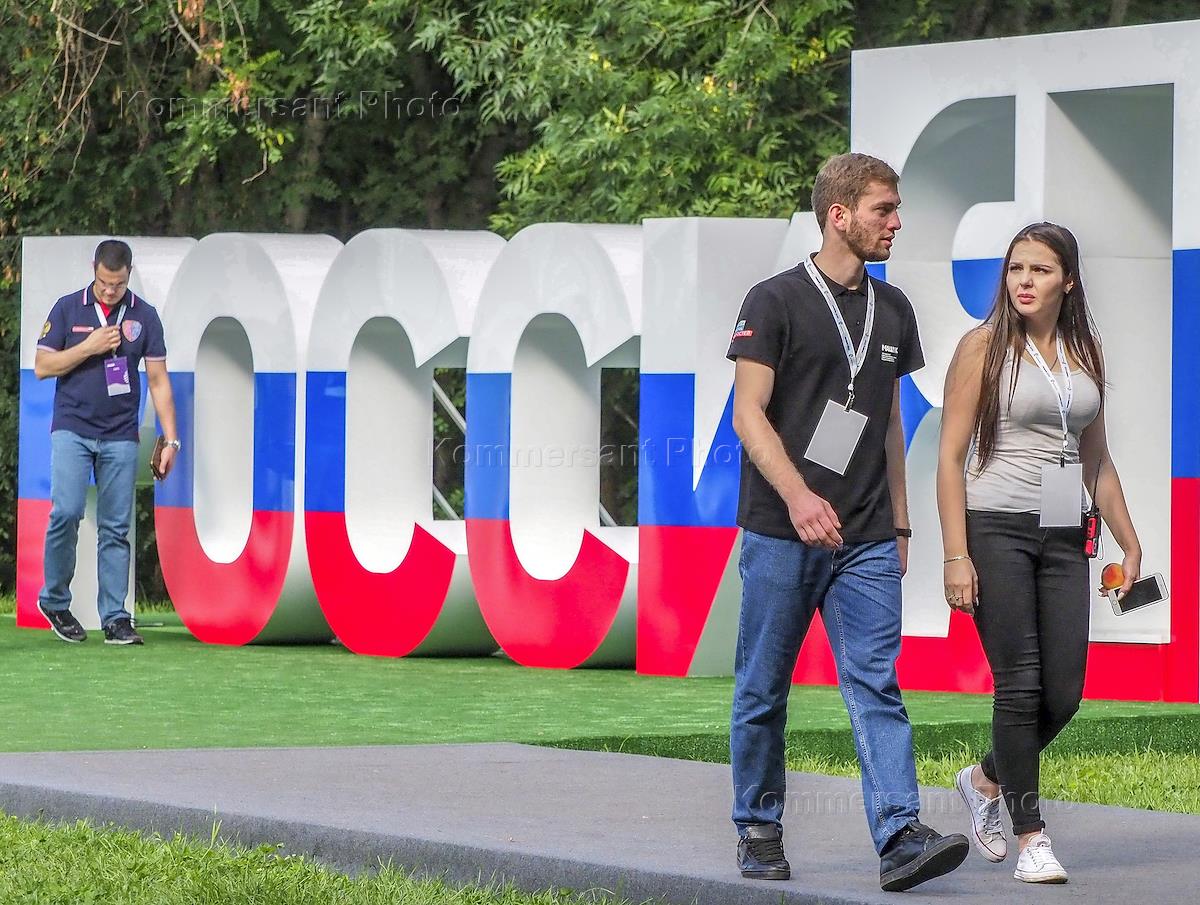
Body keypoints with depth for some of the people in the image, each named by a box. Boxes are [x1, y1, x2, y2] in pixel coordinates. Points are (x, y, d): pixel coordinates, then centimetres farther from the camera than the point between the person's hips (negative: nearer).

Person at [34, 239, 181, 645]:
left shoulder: (143, 316, 5)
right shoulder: (67, 308, 2)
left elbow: (158, 380, 6)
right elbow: (42, 366, 0)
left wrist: (171, 440, 0)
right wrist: (90, 347, -12)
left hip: (120, 437, 2)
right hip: (72, 429, -1)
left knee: (116, 528, 0)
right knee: (67, 512, -16)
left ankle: (115, 618, 4)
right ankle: (54, 600, 3)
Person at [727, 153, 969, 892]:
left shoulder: (892, 311, 13)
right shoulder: (776, 302, -5)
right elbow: (749, 414, -11)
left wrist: (900, 525, 17)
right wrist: (797, 495, -25)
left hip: (866, 541, 4)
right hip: (781, 534, -4)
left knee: (877, 686, -7)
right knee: (764, 691, 6)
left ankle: (901, 838, -18)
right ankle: (759, 831, 20)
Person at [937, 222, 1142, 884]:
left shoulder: (1085, 351, 12)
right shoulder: (985, 345, -2)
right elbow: (950, 456, -5)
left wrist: (1130, 544, 16)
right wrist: (955, 554, -13)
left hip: (1063, 537, 5)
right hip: (997, 529, -5)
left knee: (1064, 692, 0)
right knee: (1020, 683, -7)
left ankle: (987, 779, 26)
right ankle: (1030, 836, 0)